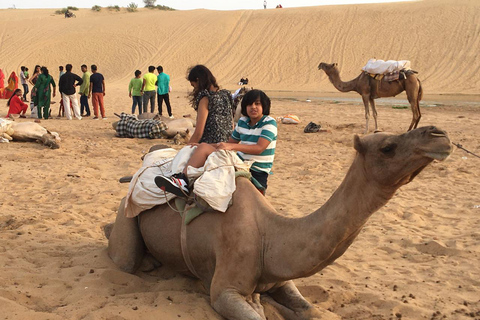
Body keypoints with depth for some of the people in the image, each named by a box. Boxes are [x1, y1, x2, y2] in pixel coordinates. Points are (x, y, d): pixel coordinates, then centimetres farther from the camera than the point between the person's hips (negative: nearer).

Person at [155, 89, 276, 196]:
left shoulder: (269, 123, -7)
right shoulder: (242, 122, 14)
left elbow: (259, 148, -21)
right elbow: (229, 144, 22)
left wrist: (231, 146, -29)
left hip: (257, 173, -6)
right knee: (203, 148, -13)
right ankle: (183, 181, -31)